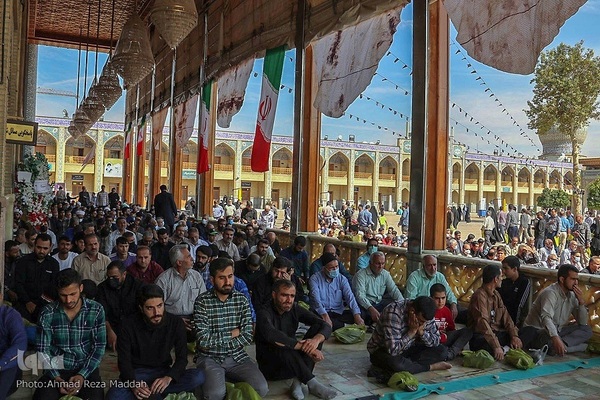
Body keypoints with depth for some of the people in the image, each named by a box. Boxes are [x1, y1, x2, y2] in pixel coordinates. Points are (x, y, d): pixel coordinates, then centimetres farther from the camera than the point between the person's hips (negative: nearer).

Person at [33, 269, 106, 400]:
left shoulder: (96, 310, -6)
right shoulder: (47, 313, -4)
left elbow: (99, 346, -4)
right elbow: (43, 350, -2)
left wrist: (82, 375, -15)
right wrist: (56, 378, -15)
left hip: (87, 368, -1)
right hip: (56, 369, 1)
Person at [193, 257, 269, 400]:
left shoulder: (242, 299, -1)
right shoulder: (202, 301, -11)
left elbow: (247, 337, -7)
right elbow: (203, 340, -19)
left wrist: (216, 343, -13)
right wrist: (231, 334, -10)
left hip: (237, 356, 3)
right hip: (209, 358, -3)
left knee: (261, 388, -17)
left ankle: (226, 378, 7)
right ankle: (217, 379, 4)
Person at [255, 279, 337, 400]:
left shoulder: (295, 309, -3)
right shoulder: (264, 313, -18)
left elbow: (326, 327, -10)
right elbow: (272, 336, -41)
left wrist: (316, 340, -33)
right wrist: (304, 346, -43)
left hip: (293, 362, 6)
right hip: (270, 366, -5)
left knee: (317, 328, -13)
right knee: (282, 348, -37)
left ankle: (298, 381, -23)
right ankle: (312, 384, -25)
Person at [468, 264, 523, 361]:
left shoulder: (496, 294, 13)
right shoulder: (479, 296, -17)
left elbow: (505, 316, 8)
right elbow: (483, 323, -27)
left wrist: (514, 335, -8)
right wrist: (497, 346, -32)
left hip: (496, 333, 8)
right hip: (480, 336, -8)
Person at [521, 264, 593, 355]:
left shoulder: (572, 295, 5)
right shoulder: (550, 293, -20)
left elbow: (583, 322, 6)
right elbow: (546, 317, -36)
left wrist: (581, 302, -9)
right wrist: (555, 338, -51)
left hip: (556, 331, 9)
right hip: (536, 330, -9)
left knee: (587, 330, -7)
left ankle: (563, 344, -21)